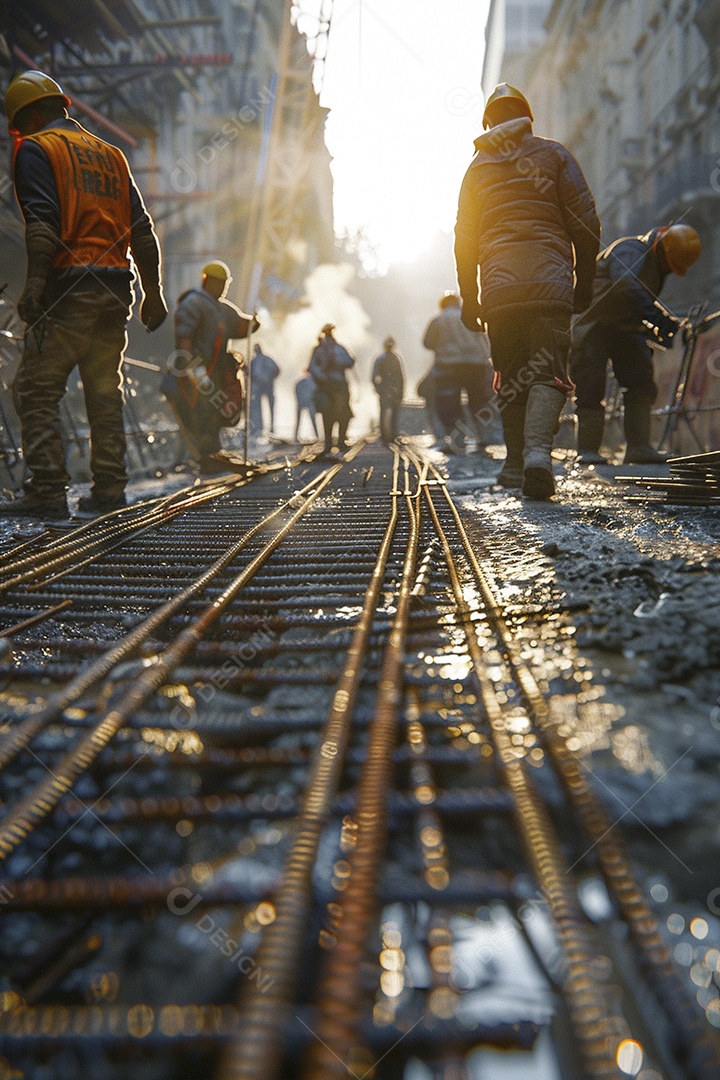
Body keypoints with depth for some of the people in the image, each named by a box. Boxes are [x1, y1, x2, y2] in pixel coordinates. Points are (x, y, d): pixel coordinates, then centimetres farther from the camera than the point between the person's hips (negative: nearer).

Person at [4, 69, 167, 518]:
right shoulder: (110, 153, 21)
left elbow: (42, 222, -15)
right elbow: (142, 229, 16)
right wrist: (153, 291, 18)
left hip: (70, 287, -7)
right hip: (117, 287, 7)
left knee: (37, 389, -3)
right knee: (105, 390, 12)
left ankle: (48, 490, -8)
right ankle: (110, 489, 12)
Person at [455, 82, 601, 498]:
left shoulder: (478, 168, 17)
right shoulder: (552, 155, 9)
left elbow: (464, 240, 17)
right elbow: (585, 222, 3)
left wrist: (469, 298, 23)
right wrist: (585, 282, 10)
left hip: (499, 286, 2)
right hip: (549, 281, -2)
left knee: (511, 377, 11)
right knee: (548, 372, -7)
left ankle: (516, 463, 11)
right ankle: (538, 450, -30)